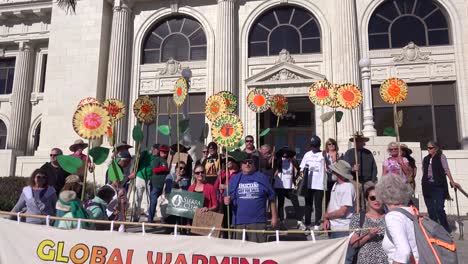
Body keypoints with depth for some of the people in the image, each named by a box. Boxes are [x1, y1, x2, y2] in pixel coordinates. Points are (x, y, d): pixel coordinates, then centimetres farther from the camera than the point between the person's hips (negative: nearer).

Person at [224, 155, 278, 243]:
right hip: (239, 221, 2)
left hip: (258, 222, -2)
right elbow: (227, 197, 11)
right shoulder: (235, 178, 9)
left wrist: (274, 216, 4)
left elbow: (272, 198, 6)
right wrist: (226, 200, -13)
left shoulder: (262, 178, 4)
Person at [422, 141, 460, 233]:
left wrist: (452, 181, -20)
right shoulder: (425, 159, 11)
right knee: (431, 210, 8)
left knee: (439, 208, -8)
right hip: (428, 186, 5)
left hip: (439, 186, -5)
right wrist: (423, 183, 9)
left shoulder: (441, 157, -2)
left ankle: (445, 229, 8)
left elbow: (446, 170, -11)